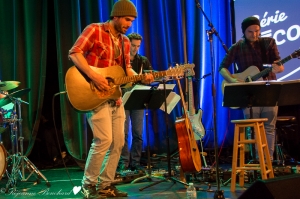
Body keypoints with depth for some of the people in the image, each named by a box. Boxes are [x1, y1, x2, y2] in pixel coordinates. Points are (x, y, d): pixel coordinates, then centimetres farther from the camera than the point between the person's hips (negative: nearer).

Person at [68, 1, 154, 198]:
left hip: (115, 97, 8)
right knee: (104, 140, -15)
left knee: (118, 142, 6)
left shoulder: (125, 41, 15)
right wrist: (94, 76, -25)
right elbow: (74, 53, -15)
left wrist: (141, 78, -5)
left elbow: (127, 69, 15)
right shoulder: (94, 30, -6)